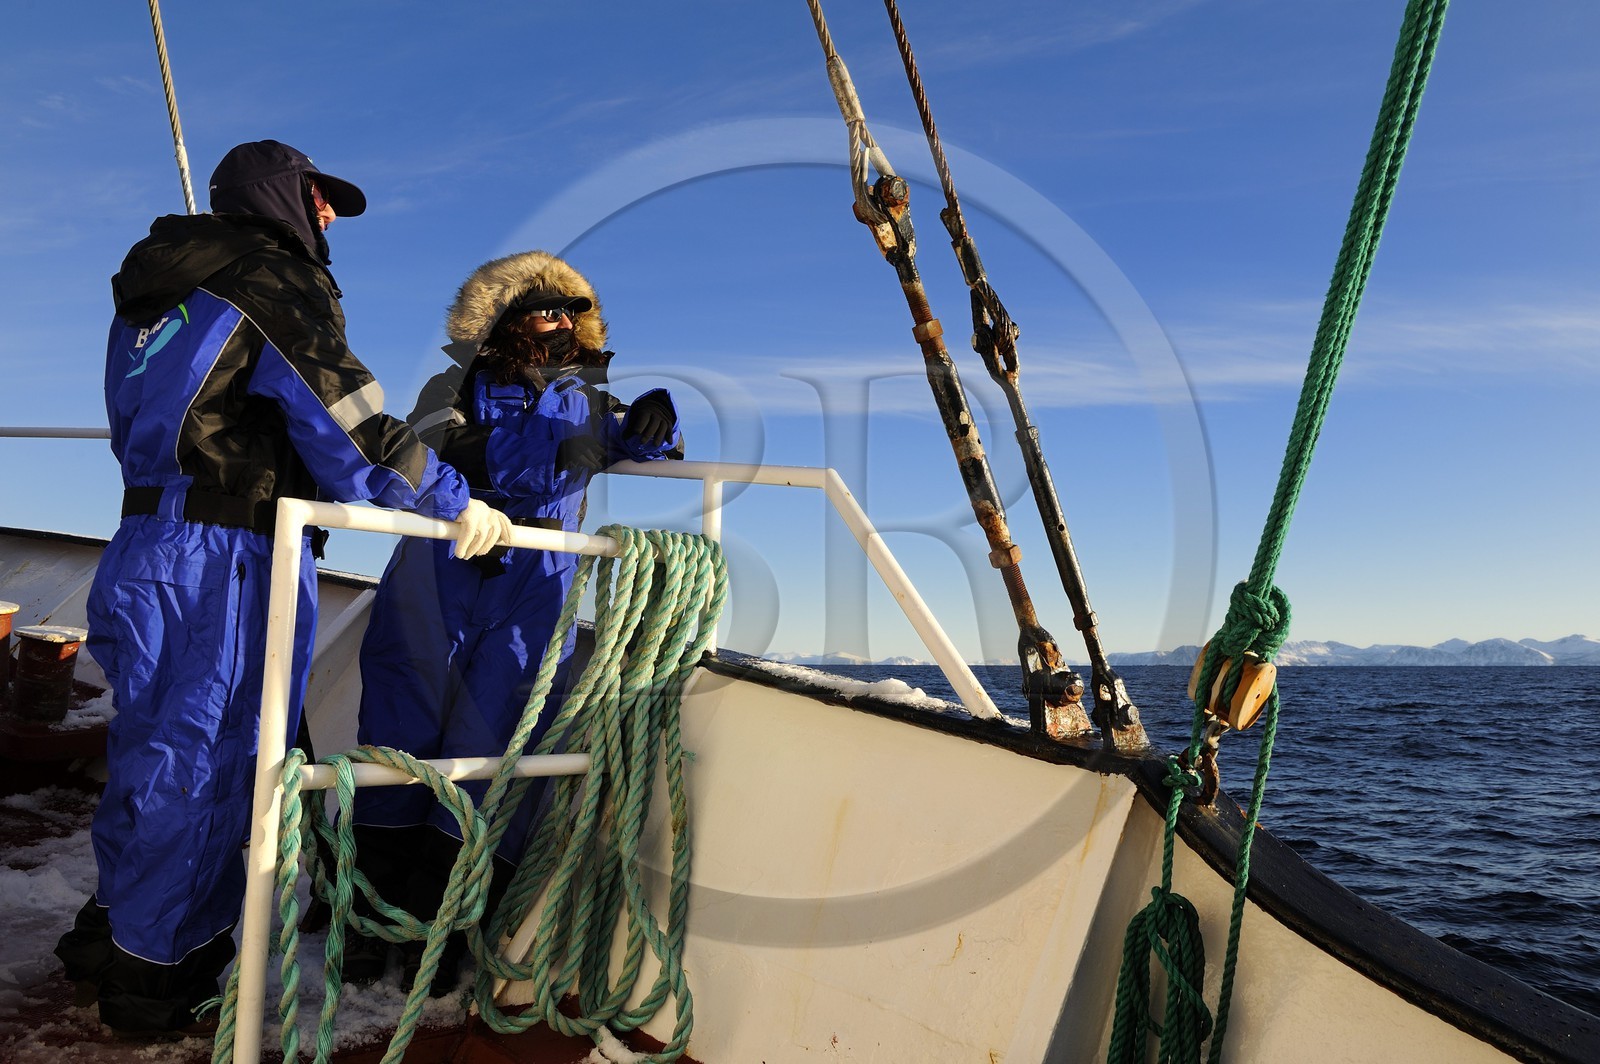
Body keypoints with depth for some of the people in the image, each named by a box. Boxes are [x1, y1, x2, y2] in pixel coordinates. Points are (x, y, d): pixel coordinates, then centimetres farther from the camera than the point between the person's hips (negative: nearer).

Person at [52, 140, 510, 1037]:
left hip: (151, 548, 9)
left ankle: (112, 943, 35)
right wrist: (459, 505, -9)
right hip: (228, 563, -9)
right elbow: (351, 429, -16)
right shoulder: (277, 280, -8)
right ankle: (153, 980, 19)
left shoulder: (175, 286, 19)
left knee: (158, 750, 19)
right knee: (203, 760, 3)